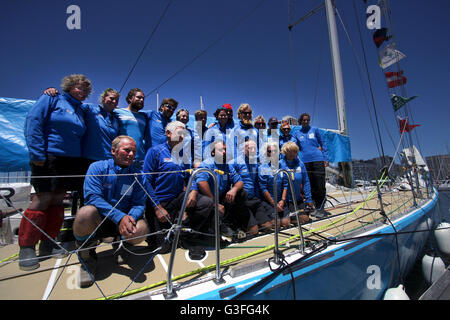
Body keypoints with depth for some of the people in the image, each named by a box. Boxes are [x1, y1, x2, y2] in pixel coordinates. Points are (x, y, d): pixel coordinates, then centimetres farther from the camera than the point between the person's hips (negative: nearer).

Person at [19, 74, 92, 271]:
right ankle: (26, 247, 8)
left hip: (70, 161, 6)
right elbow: (33, 122, -9)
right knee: (43, 198, -6)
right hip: (48, 158, -6)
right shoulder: (52, 99, 1)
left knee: (58, 199, 8)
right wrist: (37, 153, -16)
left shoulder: (80, 110, 18)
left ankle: (48, 243, 18)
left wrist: (82, 161, 9)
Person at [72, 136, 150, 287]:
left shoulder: (137, 175, 1)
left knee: (141, 229, -29)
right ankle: (86, 255, -4)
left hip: (124, 220, 2)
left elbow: (139, 204, -4)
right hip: (97, 221, -1)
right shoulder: (97, 167, -5)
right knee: (86, 212, -35)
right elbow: (92, 196, -18)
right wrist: (119, 217, -31)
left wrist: (131, 217, -28)